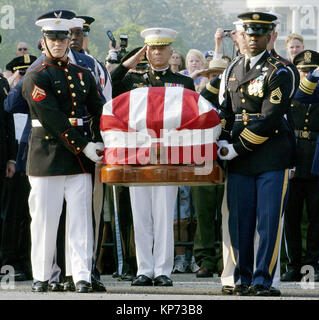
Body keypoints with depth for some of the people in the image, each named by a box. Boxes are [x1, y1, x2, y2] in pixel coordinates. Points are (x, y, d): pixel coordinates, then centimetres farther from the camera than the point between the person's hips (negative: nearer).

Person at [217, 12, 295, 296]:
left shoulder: (279, 73, -7)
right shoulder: (234, 69, 14)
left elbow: (269, 119, -15)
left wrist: (237, 148, -14)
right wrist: (223, 141, 6)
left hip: (272, 157, -5)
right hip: (239, 159, 5)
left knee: (269, 221, -4)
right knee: (240, 221, 5)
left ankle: (262, 280, 1)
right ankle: (243, 278, 14)